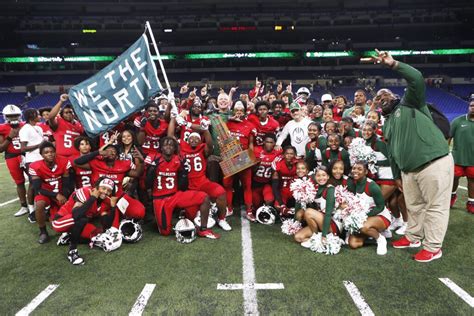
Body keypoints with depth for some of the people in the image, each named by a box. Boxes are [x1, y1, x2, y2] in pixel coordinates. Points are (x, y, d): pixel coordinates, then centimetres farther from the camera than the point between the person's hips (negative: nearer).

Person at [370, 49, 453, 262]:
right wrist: (397, 175, 20)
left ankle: (433, 247, 11)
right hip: (409, 170, 7)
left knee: (435, 206, 1)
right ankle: (413, 237, 35)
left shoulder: (410, 104, 4)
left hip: (434, 163, -7)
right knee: (414, 206, 18)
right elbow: (392, 153, 22)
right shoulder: (387, 124, 21)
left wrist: (393, 64, -17)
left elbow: (417, 79, -16)